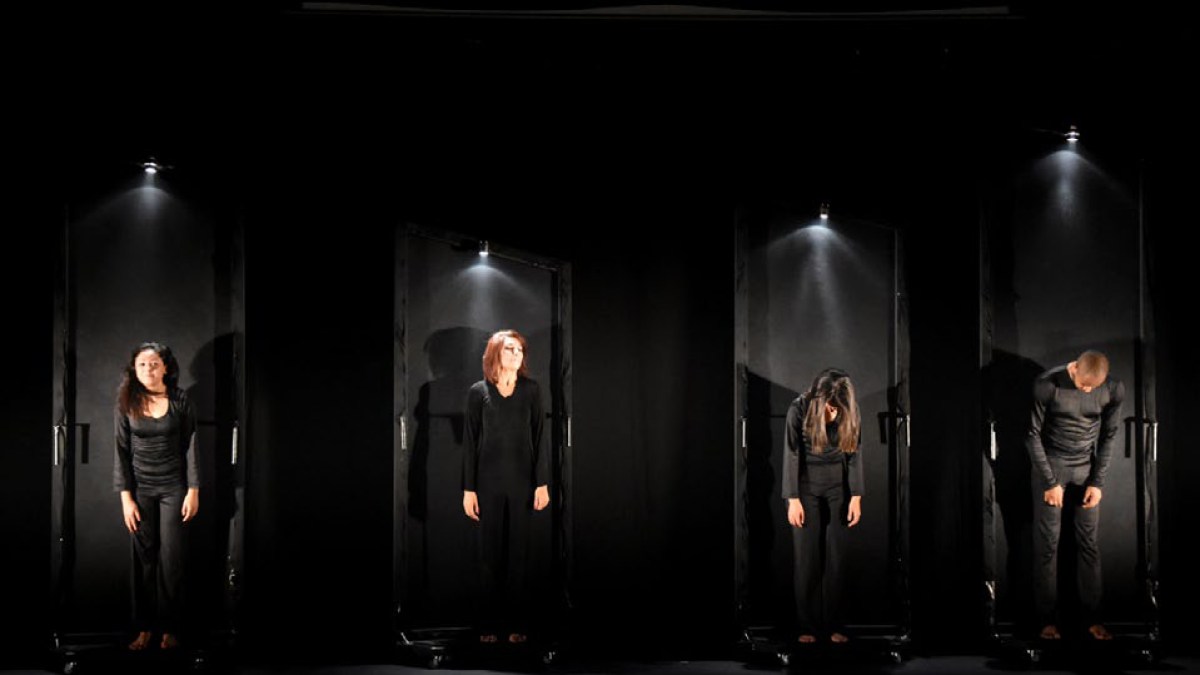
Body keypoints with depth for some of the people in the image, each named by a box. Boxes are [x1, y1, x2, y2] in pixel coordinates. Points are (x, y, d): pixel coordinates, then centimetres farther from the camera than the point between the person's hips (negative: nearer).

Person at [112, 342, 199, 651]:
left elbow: (191, 446, -1)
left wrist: (193, 491, -5)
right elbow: (121, 451, -1)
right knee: (143, 557, 1)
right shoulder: (127, 404, -2)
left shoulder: (180, 401, -4)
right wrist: (126, 497, -6)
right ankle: (144, 627, 7)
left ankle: (170, 627, 9)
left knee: (171, 557, 1)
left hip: (173, 487, -1)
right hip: (140, 489, 1)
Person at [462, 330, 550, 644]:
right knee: (490, 552, 3)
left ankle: (517, 623, 8)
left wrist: (542, 482, -4)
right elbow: (470, 441, 1)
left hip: (522, 480, 0)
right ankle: (489, 623, 8)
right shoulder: (478, 391, 1)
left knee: (518, 552, 3)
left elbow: (539, 438, 3)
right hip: (488, 481, 0)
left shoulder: (531, 390, 3)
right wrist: (468, 488, -3)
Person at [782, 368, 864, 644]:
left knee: (836, 556, -1)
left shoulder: (851, 412, -11)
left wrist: (856, 496, -7)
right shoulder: (799, 409, -17)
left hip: (838, 485, 2)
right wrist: (793, 499, -13)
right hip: (806, 485, -2)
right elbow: (791, 455, -11)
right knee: (807, 556, -3)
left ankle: (834, 625, 6)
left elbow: (853, 454, -3)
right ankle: (807, 626, 3)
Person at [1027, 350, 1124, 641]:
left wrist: (1098, 482, -4)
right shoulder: (1046, 385, -21)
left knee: (1088, 542, 3)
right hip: (1050, 465, -2)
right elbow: (1033, 434, -12)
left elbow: (1109, 435, 0)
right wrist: (1050, 482, -12)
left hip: (1087, 467, 2)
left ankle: (1092, 618, 10)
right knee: (1047, 543, -1)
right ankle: (1047, 619, 5)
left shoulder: (1114, 389, -12)